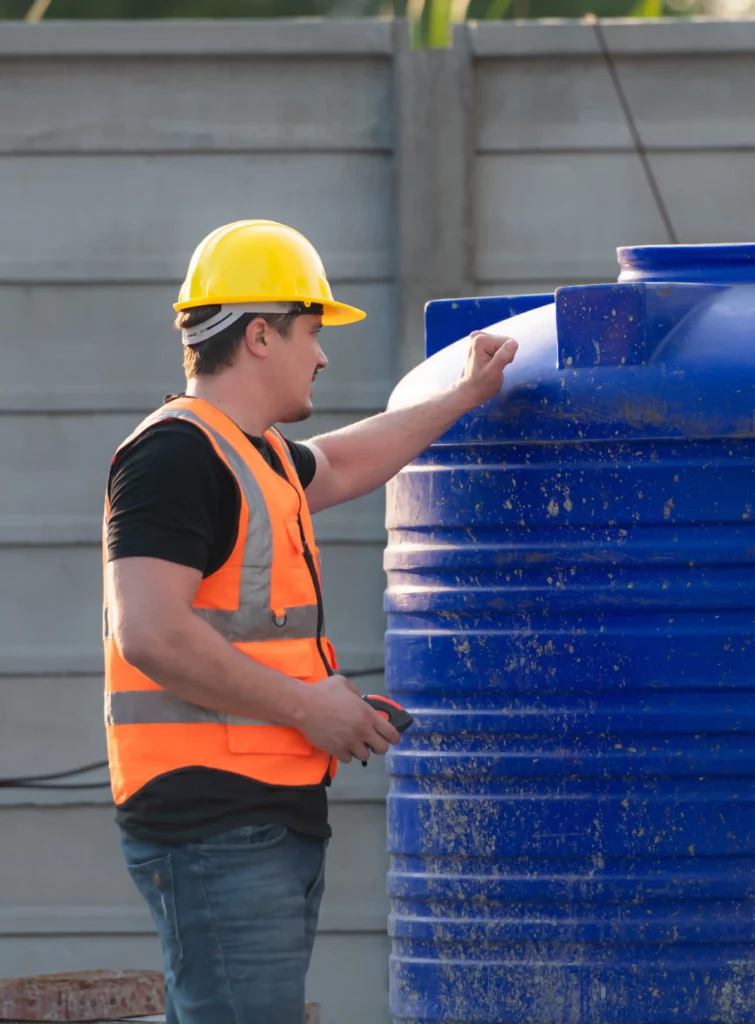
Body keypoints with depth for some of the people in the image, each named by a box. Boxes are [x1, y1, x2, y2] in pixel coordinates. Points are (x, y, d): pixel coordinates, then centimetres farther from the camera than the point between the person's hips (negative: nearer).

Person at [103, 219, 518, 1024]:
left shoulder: (252, 456, 20)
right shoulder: (175, 454, -13)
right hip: (214, 826, -10)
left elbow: (338, 466, 43)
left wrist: (463, 398, 50)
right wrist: (308, 706, -15)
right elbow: (151, 634, -22)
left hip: (277, 821, 10)